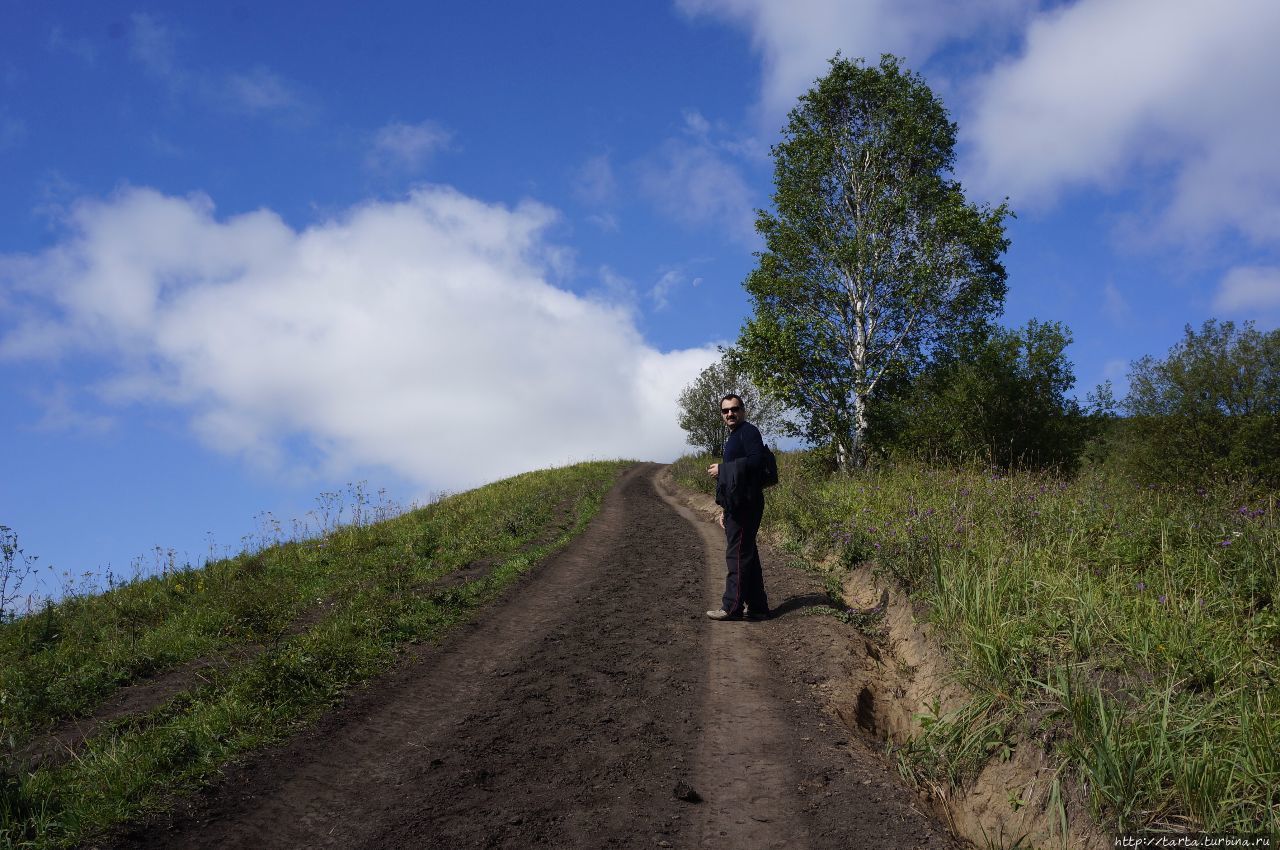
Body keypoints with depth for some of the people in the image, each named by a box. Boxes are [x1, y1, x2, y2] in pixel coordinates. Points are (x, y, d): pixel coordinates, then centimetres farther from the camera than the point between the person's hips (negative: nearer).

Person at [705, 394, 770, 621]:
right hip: (736, 506, 10)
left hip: (745, 505, -10)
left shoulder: (749, 431, -6)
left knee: (738, 554, -8)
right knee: (747, 555, 10)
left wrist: (722, 469, -15)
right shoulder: (733, 438, 24)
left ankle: (732, 607, -6)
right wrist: (725, 509, 22)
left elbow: (755, 460, -22)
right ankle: (757, 607, 14)